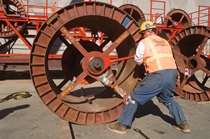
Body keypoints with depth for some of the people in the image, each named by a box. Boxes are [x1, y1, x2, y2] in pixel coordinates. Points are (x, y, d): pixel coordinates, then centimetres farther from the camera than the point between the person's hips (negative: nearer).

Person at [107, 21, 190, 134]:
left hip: (158, 75, -6)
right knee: (168, 100, 30)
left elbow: (138, 62, 11)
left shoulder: (144, 42, 7)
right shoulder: (165, 42, 24)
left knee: (134, 97, 5)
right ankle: (183, 124, 28)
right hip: (172, 73, 6)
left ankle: (122, 125, 8)